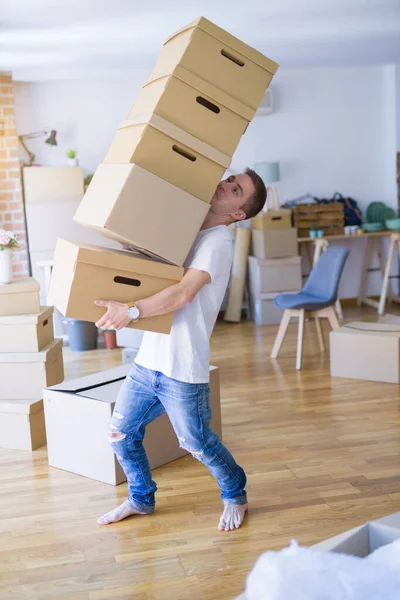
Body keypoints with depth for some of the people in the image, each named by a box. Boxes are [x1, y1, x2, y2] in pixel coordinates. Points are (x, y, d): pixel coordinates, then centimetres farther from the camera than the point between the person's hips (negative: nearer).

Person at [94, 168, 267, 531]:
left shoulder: (218, 241, -14)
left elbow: (185, 293, -26)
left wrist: (132, 310, -31)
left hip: (182, 369, -7)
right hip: (148, 360, 8)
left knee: (197, 443, 6)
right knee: (121, 433, 14)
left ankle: (235, 495, 33)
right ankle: (141, 499, 37)